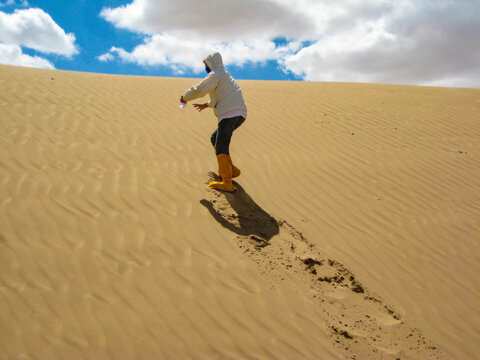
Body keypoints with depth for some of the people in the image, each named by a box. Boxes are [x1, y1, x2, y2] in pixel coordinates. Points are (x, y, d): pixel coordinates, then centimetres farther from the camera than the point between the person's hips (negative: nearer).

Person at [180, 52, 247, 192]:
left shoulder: (216, 74, 0)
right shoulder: (226, 75, 30)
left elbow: (199, 90, -8)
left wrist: (185, 97, 9)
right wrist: (206, 105, 48)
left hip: (229, 114, -10)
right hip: (240, 114, 10)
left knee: (221, 148, -13)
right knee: (215, 138, 21)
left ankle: (227, 183, -20)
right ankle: (231, 169, 15)